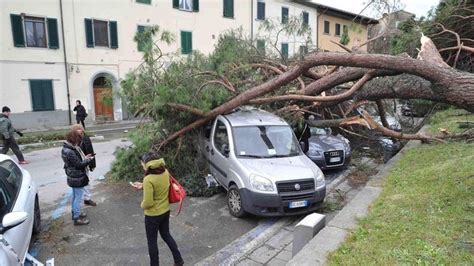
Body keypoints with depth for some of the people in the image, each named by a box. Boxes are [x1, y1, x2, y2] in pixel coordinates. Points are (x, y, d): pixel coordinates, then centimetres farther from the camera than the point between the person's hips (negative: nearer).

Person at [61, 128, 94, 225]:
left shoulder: (68, 148, 3)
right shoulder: (70, 152, -28)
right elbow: (79, 164, -24)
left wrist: (85, 158, 1)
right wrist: (89, 160, -11)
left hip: (74, 177, 10)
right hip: (78, 178, -10)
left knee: (75, 196, 23)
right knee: (78, 197, 1)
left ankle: (75, 213, 38)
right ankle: (77, 218, 12)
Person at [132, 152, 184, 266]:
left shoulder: (149, 180, -29)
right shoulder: (165, 172, -7)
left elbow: (148, 203, -26)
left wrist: (142, 205, -4)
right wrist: (143, 186, 7)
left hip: (153, 215, -7)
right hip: (165, 211, 7)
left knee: (152, 241, 15)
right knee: (166, 235, 26)